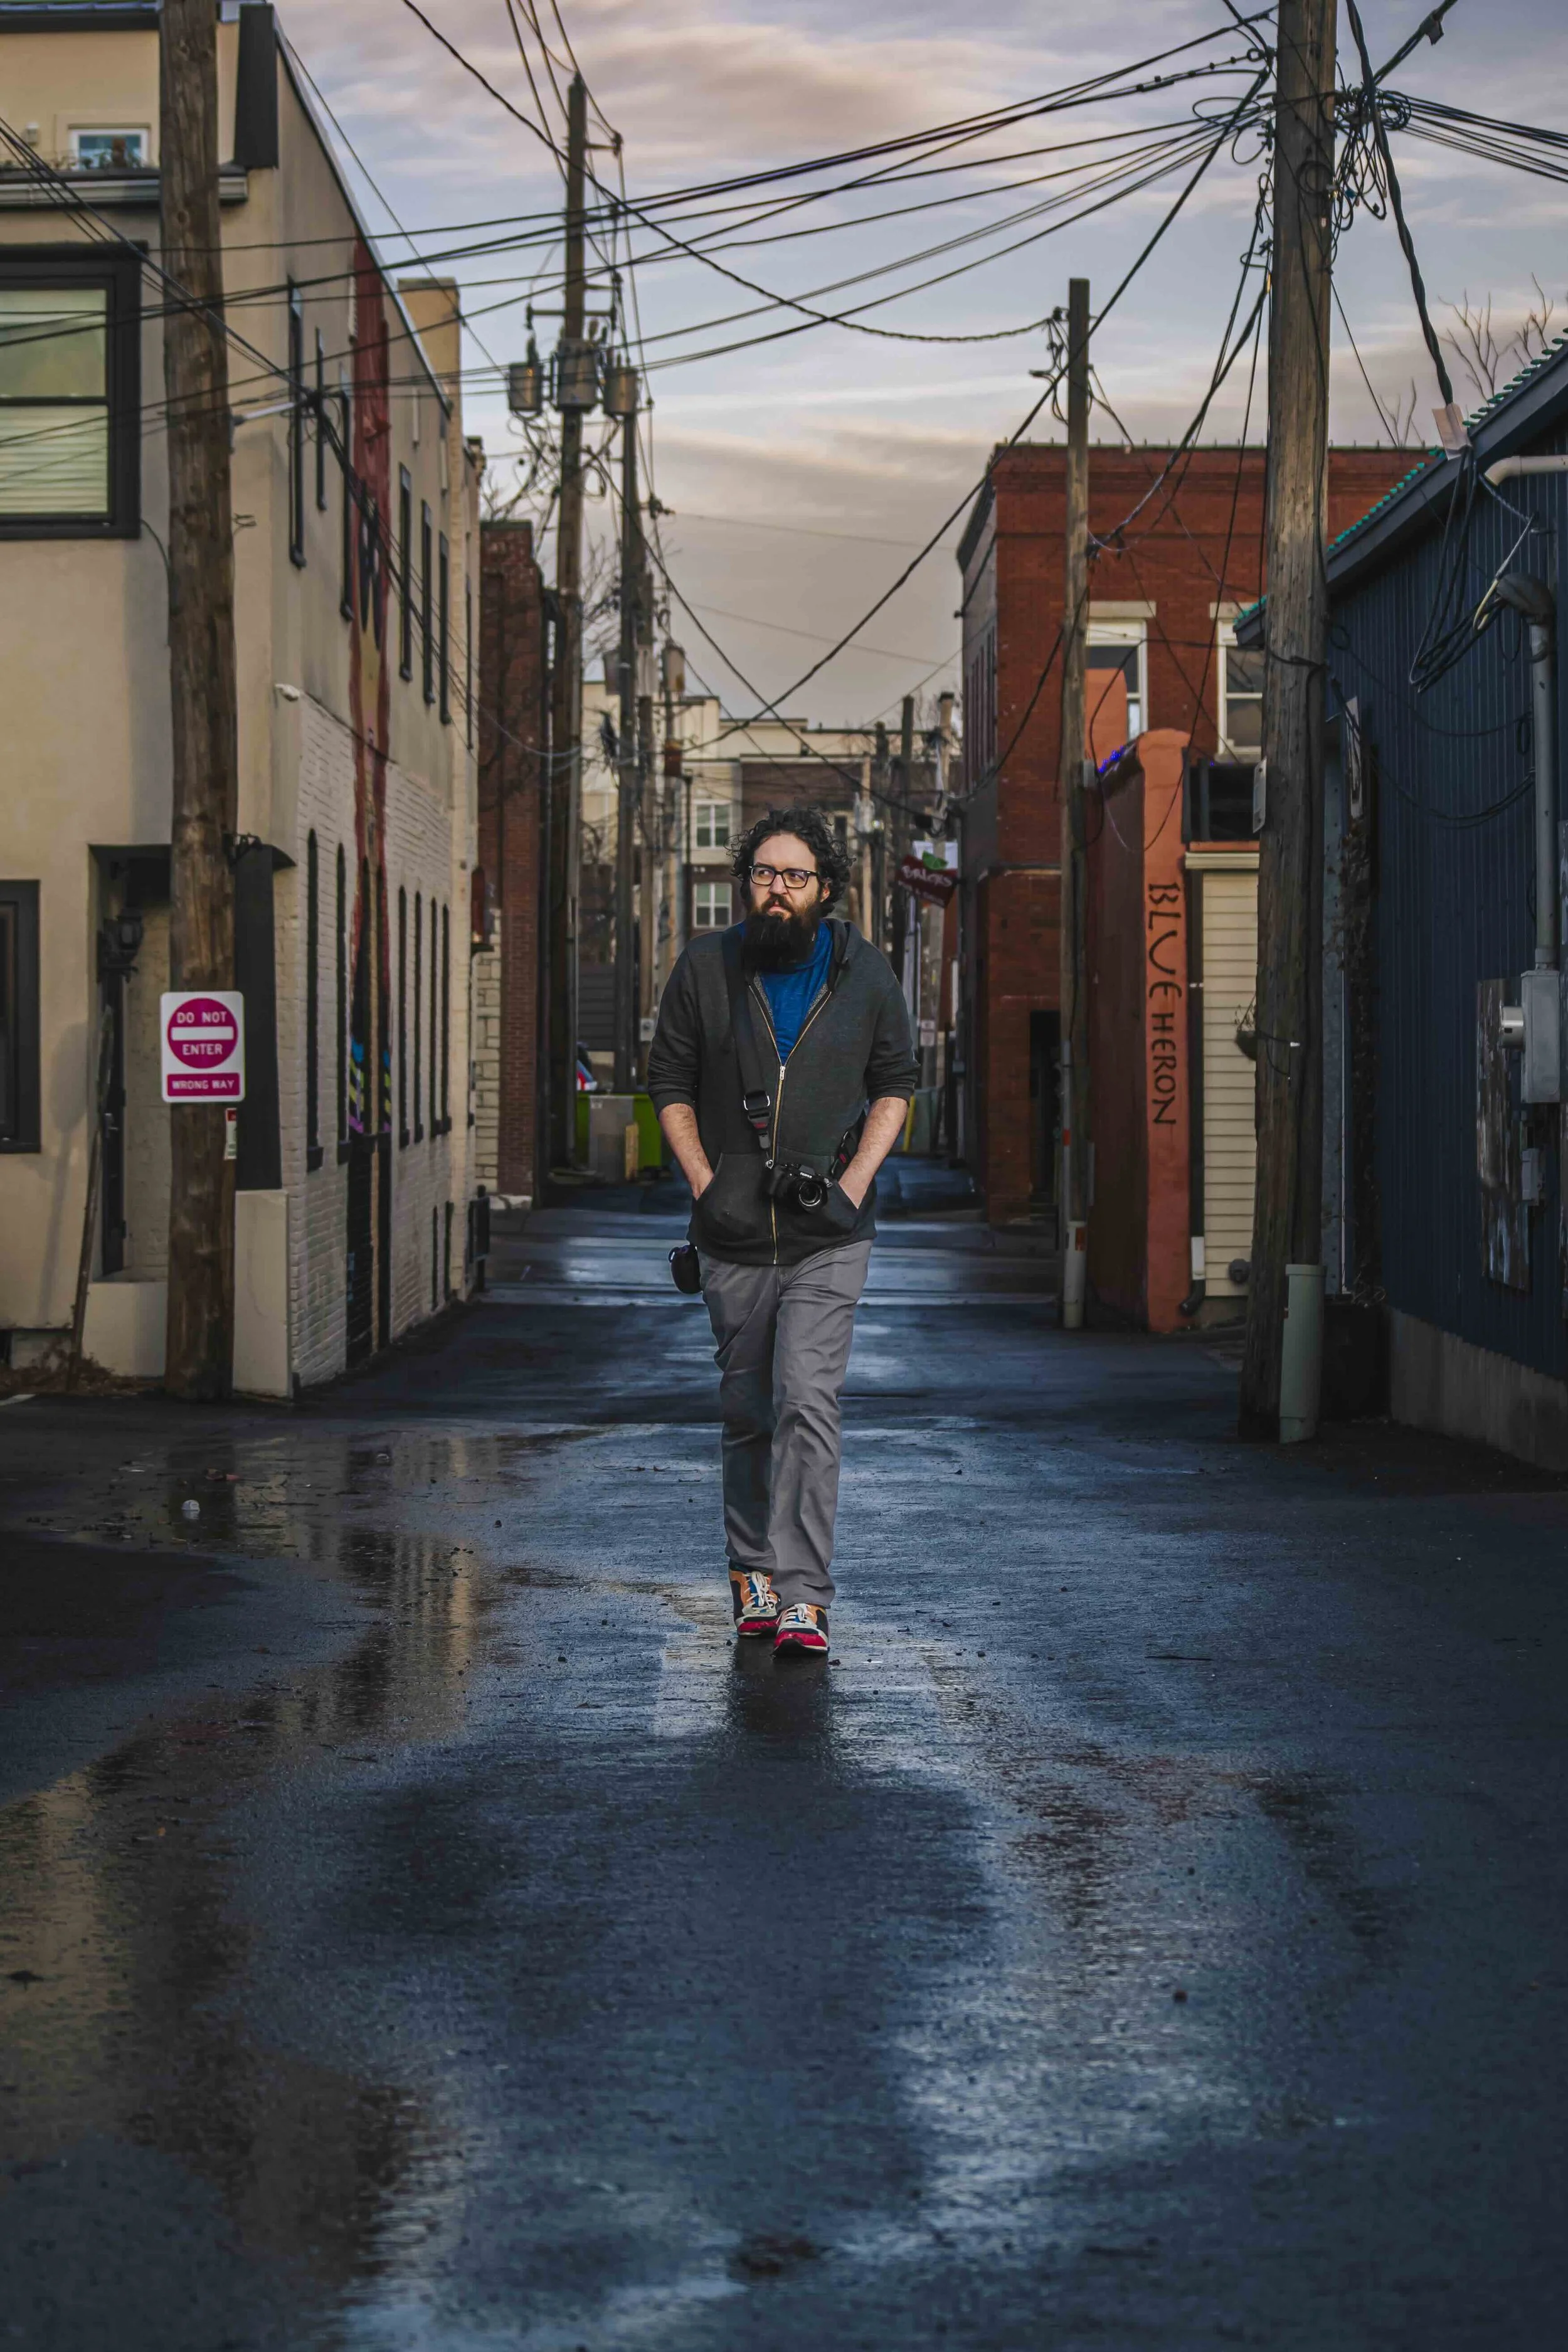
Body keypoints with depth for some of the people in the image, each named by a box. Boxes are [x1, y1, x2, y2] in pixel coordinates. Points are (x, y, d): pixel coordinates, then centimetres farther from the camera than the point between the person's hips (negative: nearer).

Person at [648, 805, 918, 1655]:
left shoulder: (865, 972, 3)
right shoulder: (706, 966, 3)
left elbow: (894, 1083, 11)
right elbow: (669, 1081, 9)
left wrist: (855, 1180, -2)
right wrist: (703, 1184, -2)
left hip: (828, 1236, -2)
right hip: (734, 1234, 2)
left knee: (806, 1403, -14)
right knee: (746, 1410, 9)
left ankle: (801, 1595, -17)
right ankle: (752, 1570, 26)